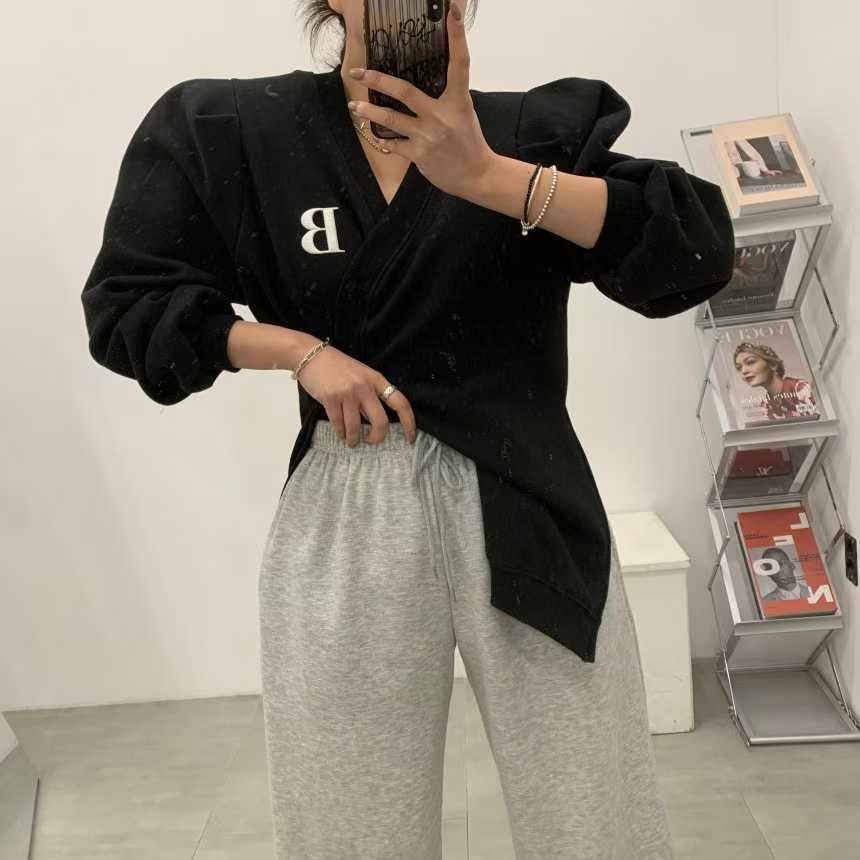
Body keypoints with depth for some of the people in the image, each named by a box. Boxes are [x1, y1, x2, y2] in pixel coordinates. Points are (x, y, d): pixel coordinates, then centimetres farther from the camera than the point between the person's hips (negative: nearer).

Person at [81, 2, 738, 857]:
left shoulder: (535, 129, 4)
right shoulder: (229, 130, 4)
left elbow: (696, 251, -9)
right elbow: (125, 306, 7)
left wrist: (487, 175, -20)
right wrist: (300, 349, -7)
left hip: (524, 510, 1)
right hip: (343, 526, 0)